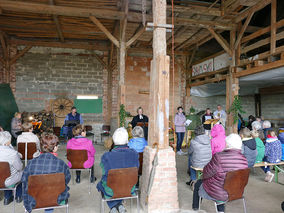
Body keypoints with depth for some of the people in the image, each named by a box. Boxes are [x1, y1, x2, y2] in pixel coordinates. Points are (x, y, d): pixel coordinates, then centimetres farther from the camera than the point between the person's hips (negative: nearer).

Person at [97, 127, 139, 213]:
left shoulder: (106, 156, -25)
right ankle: (119, 205, 22)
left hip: (112, 191, -2)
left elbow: (105, 174, -11)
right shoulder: (134, 154, -18)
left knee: (100, 184, 31)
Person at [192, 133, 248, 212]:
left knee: (198, 183, 22)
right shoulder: (244, 160, -11)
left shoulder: (219, 157, -31)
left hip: (216, 194, -5)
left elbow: (206, 173, -18)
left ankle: (195, 208, 42)